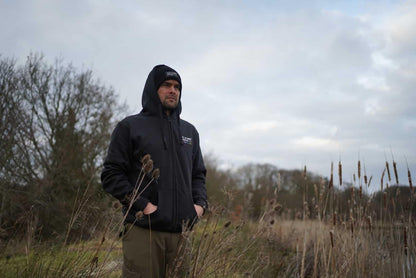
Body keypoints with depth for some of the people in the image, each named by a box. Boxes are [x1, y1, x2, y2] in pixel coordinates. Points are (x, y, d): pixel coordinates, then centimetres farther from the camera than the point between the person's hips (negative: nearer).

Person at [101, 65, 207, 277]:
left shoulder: (189, 131, 20)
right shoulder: (130, 126, 4)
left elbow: (199, 174, 25)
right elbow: (111, 175, -2)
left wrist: (200, 203, 6)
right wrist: (143, 204, -12)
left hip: (182, 230, 5)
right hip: (143, 230, -4)